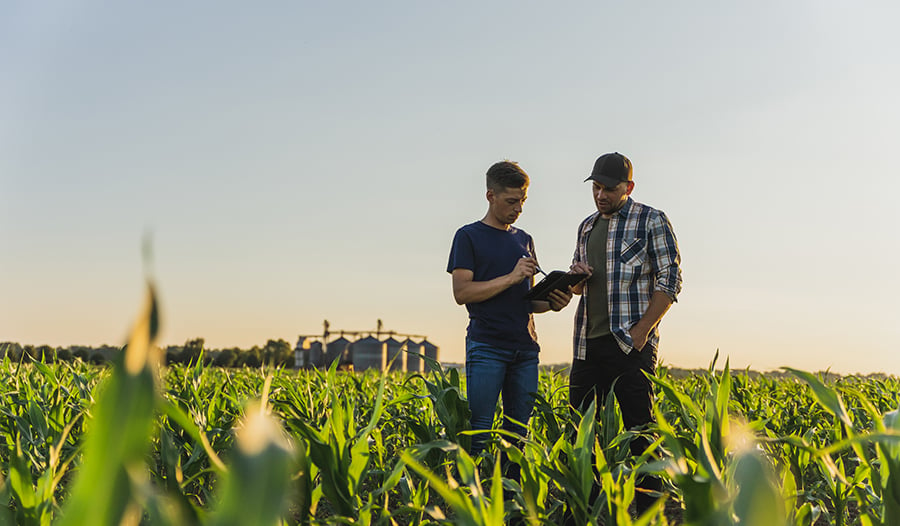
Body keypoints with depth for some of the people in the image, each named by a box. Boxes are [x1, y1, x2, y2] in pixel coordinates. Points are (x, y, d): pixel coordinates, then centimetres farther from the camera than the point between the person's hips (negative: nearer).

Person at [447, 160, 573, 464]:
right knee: (478, 430, -8)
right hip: (486, 346, -5)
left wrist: (552, 303, 0)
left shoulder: (524, 240, 19)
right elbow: (462, 292, -8)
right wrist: (511, 277, -14)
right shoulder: (469, 236, 2)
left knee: (519, 430, 5)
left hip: (525, 348, 6)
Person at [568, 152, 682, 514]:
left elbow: (670, 281, -6)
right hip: (587, 344, 6)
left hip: (630, 344, -6)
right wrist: (576, 277, 2)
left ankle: (649, 510, 0)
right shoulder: (587, 226, 19)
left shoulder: (652, 221, 0)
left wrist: (642, 331, -15)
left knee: (639, 430, -6)